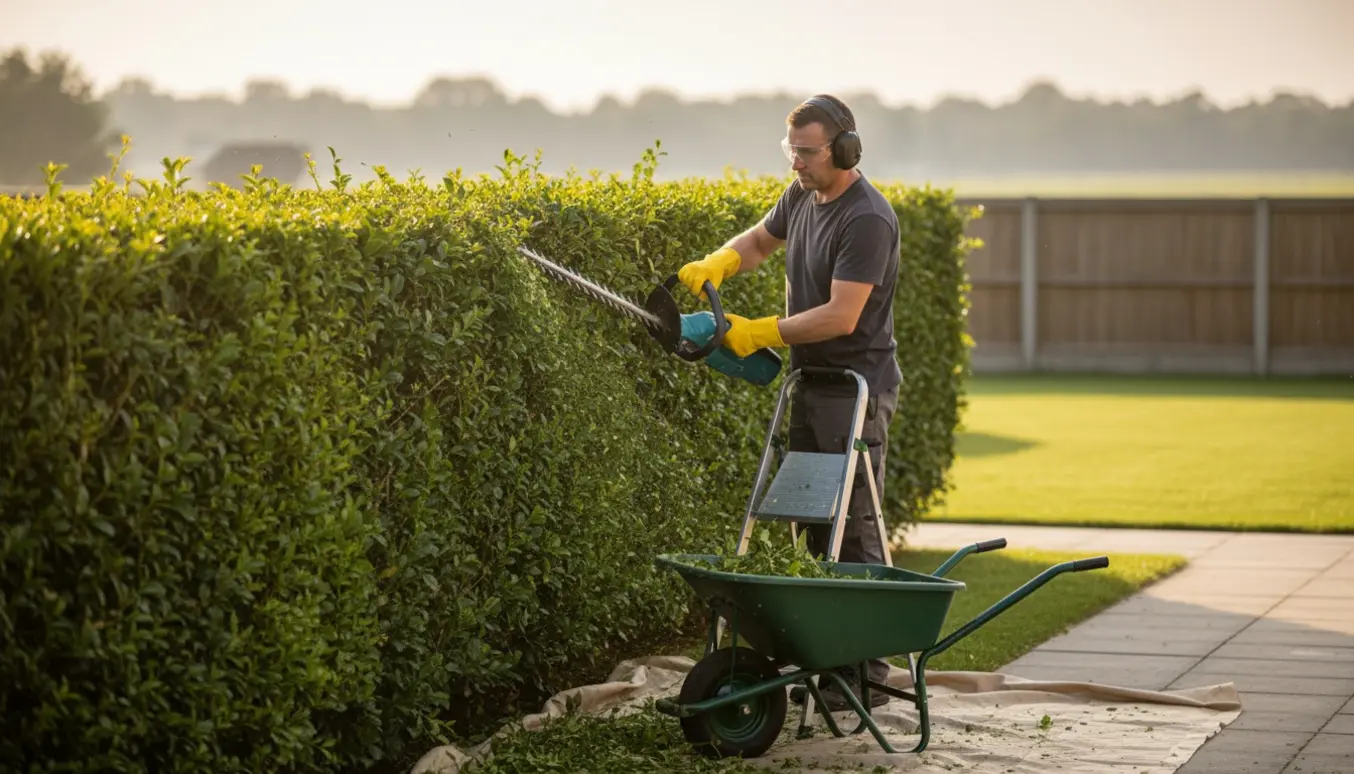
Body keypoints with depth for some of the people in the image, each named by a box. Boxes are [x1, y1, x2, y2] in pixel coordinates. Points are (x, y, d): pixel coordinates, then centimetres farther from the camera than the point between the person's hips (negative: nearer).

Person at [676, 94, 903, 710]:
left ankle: (866, 674, -5)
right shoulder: (803, 196, 9)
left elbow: (840, 315, -23)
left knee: (854, 529, -9)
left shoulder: (867, 219, -19)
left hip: (857, 388, -9)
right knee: (812, 526, 10)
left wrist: (761, 333, -15)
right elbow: (759, 241, 26)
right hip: (811, 383, 9)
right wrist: (718, 263, 4)